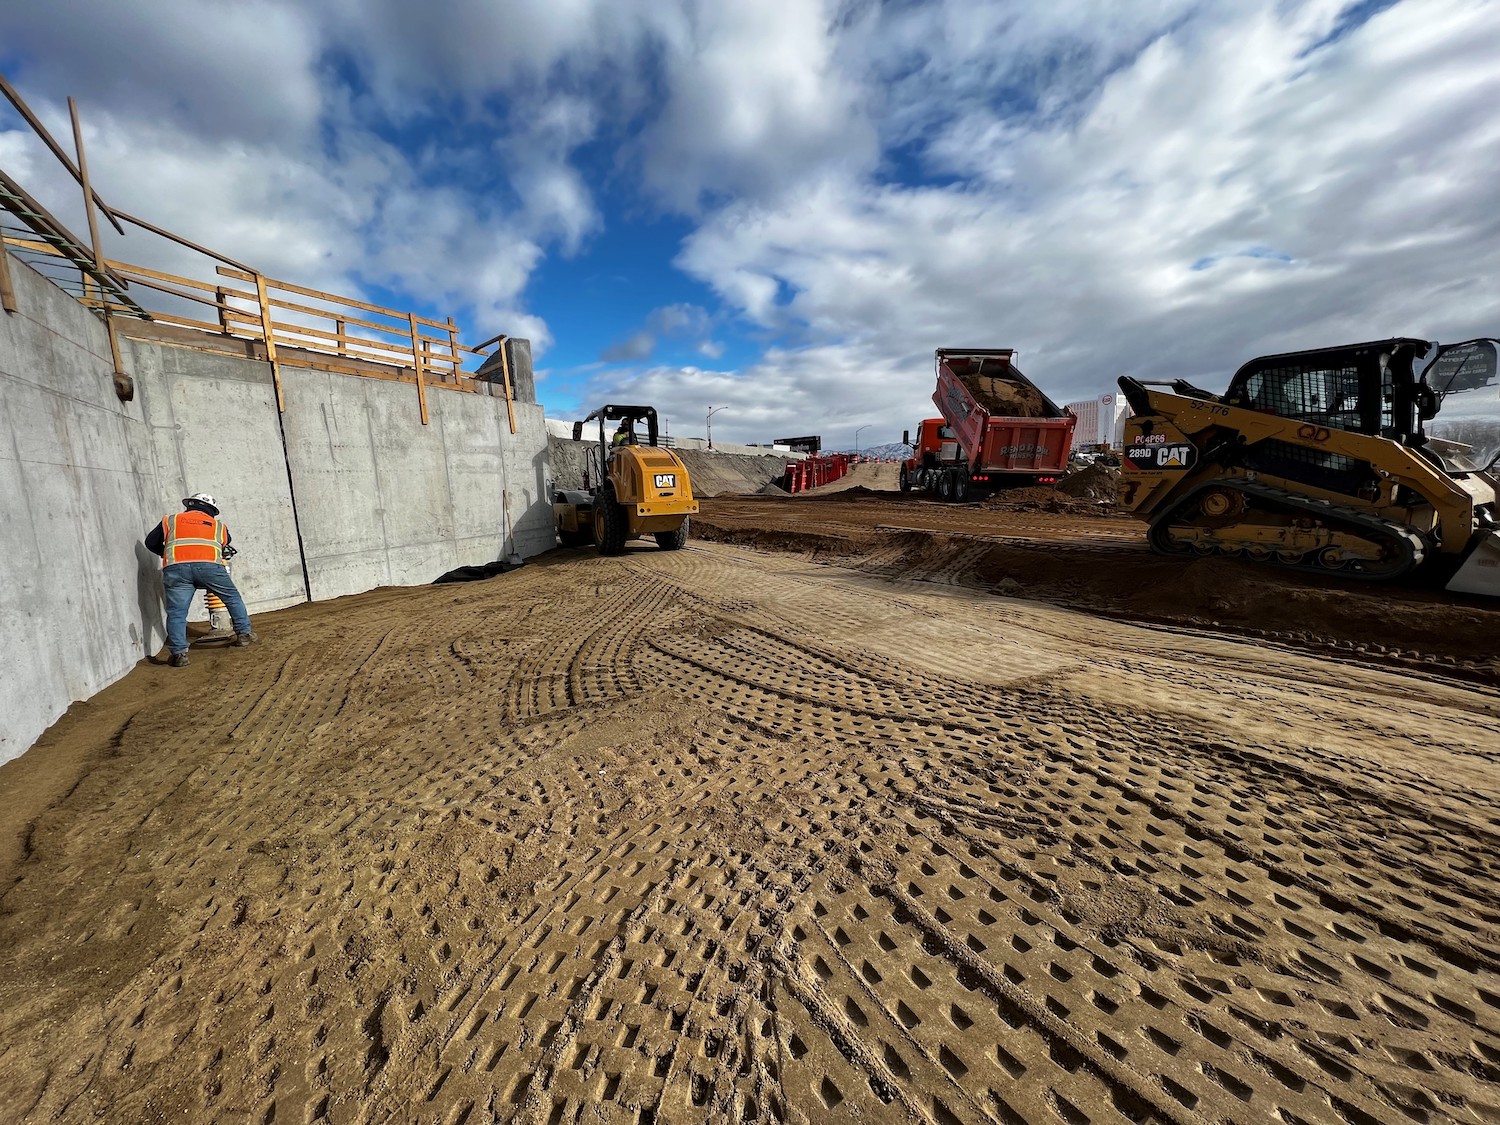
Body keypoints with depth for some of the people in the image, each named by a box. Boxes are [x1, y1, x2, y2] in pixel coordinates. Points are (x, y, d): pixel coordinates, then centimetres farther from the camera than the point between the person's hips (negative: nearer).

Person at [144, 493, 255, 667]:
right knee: (233, 598, 17)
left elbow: (151, 543, 27)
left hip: (176, 568, 1)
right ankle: (243, 634, 17)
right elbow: (225, 549, 25)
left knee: (176, 613, 4)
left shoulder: (170, 520, 27)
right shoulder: (219, 525, 26)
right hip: (209, 565, -1)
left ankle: (179, 654, -2)